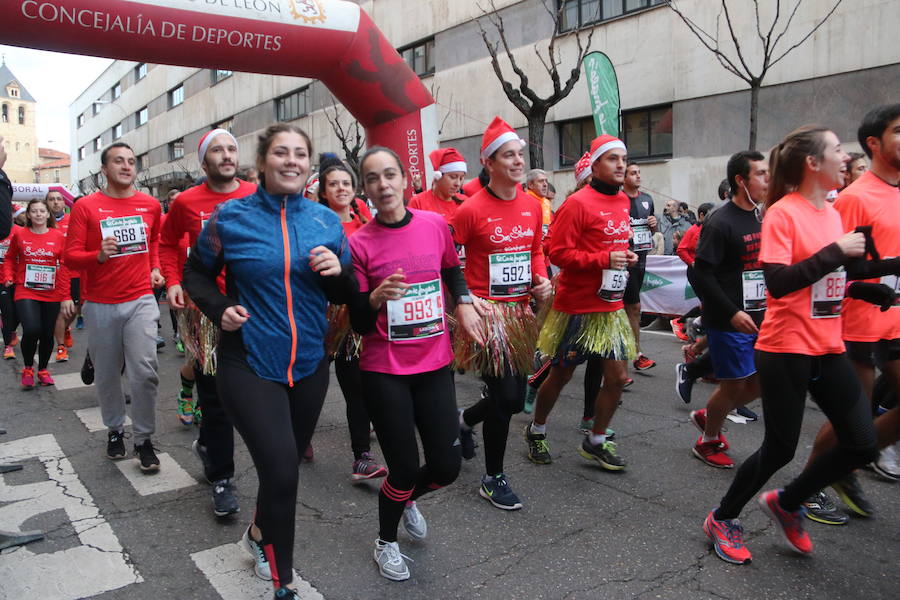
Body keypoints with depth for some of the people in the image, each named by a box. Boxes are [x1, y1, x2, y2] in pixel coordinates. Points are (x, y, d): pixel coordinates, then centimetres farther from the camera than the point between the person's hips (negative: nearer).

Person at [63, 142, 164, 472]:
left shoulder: (150, 205, 5)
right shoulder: (85, 206, -4)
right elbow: (70, 257, -6)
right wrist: (99, 256, -24)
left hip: (141, 300, 1)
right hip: (101, 304, -1)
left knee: (144, 371, -10)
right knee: (107, 374, 10)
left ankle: (144, 439, 5)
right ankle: (115, 430, 32)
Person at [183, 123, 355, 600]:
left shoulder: (327, 221, 1)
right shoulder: (230, 217, -6)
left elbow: (344, 297, 7)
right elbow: (196, 274, 7)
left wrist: (338, 271, -15)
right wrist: (219, 308, -12)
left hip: (309, 364, 4)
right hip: (248, 364, -4)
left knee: (287, 466, 20)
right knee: (281, 470, -14)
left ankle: (260, 535, 51)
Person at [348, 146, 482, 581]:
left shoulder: (435, 225, -2)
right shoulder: (359, 243, -9)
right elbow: (359, 323, -8)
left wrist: (463, 304, 3)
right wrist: (377, 297, -27)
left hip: (435, 364, 3)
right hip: (384, 371, -3)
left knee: (446, 466, 6)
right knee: (404, 468, 0)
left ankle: (408, 499, 42)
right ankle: (386, 541, 32)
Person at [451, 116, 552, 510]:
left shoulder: (533, 205, 6)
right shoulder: (472, 210, -12)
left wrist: (542, 279, 1)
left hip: (521, 310, 7)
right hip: (487, 310, -6)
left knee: (514, 398, 12)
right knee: (505, 396, -5)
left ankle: (465, 420, 44)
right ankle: (493, 478, 17)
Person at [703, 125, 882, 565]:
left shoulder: (833, 214, 11)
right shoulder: (782, 213, -13)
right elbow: (778, 282, -23)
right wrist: (836, 251, -20)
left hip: (828, 348, 8)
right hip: (786, 348, -8)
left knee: (862, 444, 5)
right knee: (781, 448, 1)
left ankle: (786, 503, 26)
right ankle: (722, 519, 22)